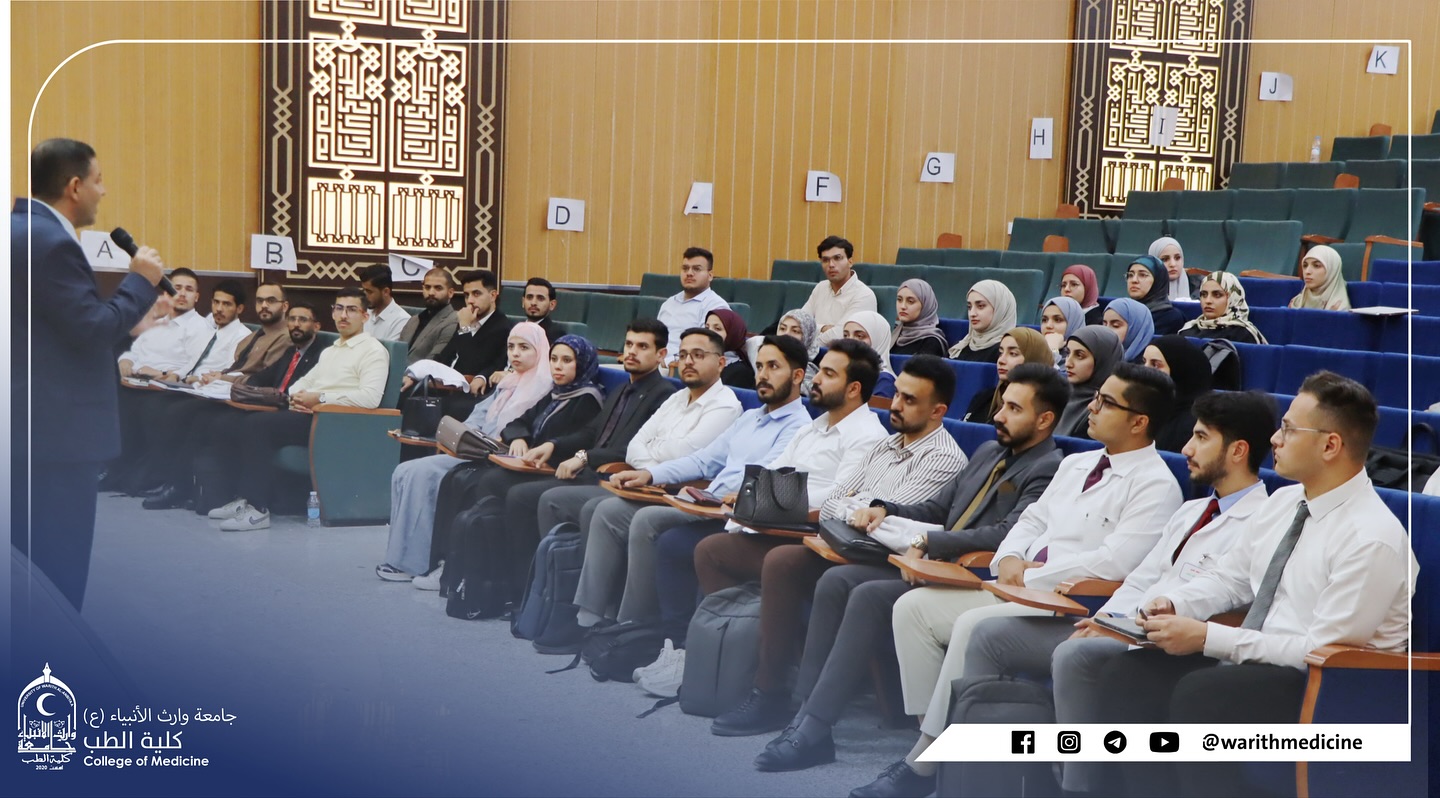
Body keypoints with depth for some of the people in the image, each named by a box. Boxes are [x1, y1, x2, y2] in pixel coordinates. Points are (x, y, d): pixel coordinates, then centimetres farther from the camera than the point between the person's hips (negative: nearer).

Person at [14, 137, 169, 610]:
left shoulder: (23, 229, 13)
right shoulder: (51, 242, -19)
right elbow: (92, 330, -21)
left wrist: (130, 323, 18)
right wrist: (141, 282, -8)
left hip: (33, 426, 10)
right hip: (57, 430, -10)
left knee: (29, 564, 18)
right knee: (57, 570, -2)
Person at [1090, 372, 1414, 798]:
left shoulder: (1373, 538, -18)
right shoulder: (1283, 501, 8)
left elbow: (1324, 649, -21)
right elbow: (1229, 577, 19)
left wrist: (1208, 638, -22)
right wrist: (1171, 603, -2)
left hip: (1325, 686, -8)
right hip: (1247, 660, 8)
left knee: (1197, 694, -33)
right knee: (1124, 677, -11)